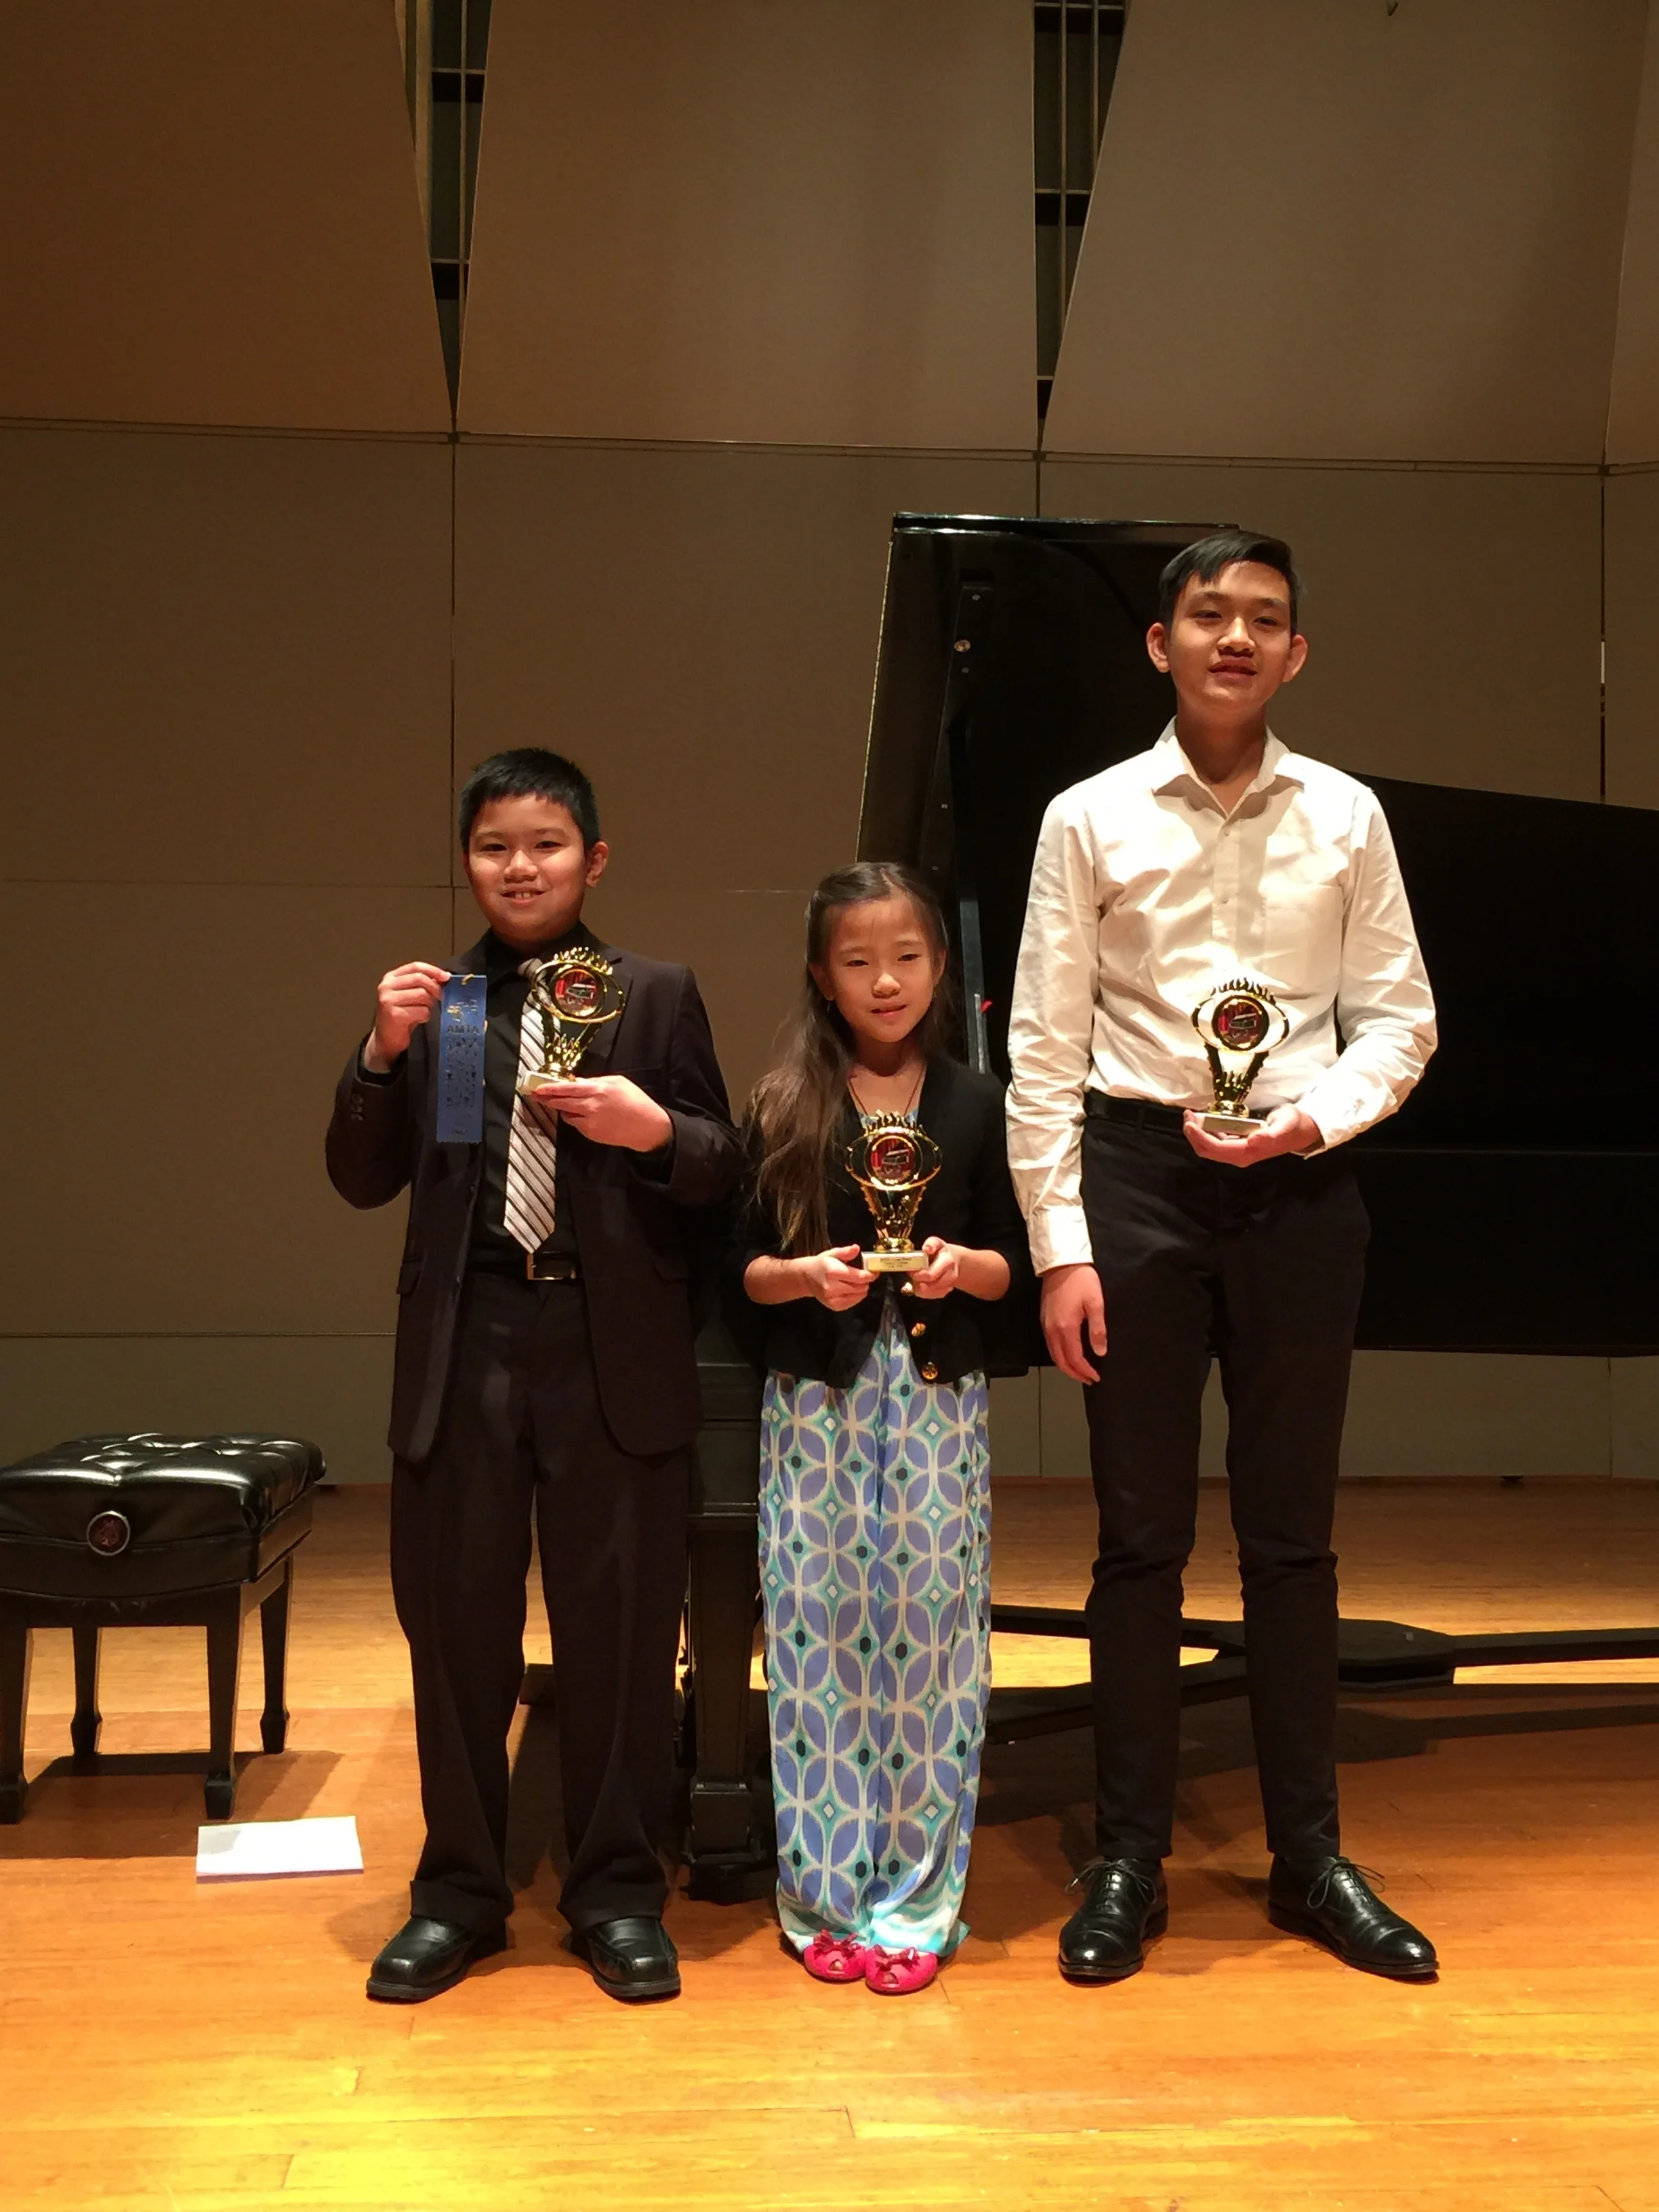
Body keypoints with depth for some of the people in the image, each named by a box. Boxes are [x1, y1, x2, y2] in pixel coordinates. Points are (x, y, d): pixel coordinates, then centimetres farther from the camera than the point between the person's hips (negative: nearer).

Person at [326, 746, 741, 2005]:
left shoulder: (657, 996, 6)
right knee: (455, 1621, 8)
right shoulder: (432, 1005, 10)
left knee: (620, 1627, 6)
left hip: (616, 1350, -1)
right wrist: (384, 1055, -9)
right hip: (466, 1348, 2)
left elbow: (725, 1171, 3)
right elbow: (364, 1182, 5)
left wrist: (654, 1130, -17)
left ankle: (620, 1893, 21)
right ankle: (459, 1892, 24)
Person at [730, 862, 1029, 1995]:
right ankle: (826, 1892, 17)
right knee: (822, 1632, 3)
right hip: (818, 1399, 0)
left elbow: (1011, 1266, 6)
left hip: (936, 1395, 1)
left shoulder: (976, 1106, 4)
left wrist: (962, 1264, -14)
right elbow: (741, 1270, 1)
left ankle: (916, 1900, 15)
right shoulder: (786, 1108, 1)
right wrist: (808, 1276, -17)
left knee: (927, 1629, 3)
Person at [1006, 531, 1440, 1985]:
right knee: (1143, 1535, 6)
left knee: (1292, 1535, 9)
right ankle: (1130, 1862, 18)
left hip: (1297, 1185, 1)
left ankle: (1310, 1855, 23)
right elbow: (1044, 1048, -2)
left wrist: (1316, 1116, -14)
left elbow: (1399, 1021, 6)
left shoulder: (1344, 818, 5)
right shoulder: (1093, 819, 0)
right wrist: (1062, 1248, -7)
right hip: (1137, 1172, -1)